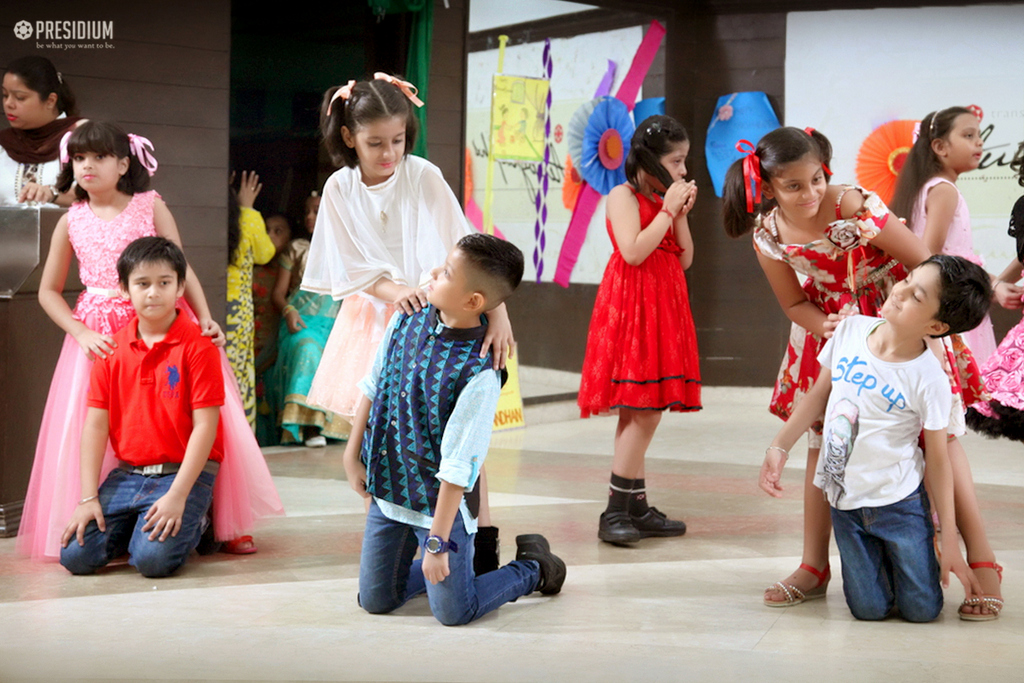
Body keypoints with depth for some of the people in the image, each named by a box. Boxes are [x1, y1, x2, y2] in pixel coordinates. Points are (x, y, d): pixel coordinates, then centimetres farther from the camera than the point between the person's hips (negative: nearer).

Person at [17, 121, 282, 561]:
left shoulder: (150, 207, 4)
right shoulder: (72, 222, 7)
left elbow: (181, 269, 2)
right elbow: (48, 291, 11)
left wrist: (205, 317, -12)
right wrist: (82, 333, -4)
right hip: (101, 335, 2)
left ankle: (226, 523, 4)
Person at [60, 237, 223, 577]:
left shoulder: (197, 346, -8)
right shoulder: (112, 348, 6)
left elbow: (205, 426, -12)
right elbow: (96, 424, 4)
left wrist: (177, 496, -20)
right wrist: (88, 497, -5)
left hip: (185, 473, -4)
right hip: (127, 475, 4)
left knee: (152, 558, -26)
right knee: (76, 555, -13)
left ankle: (192, 526, 8)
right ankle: (134, 524, 16)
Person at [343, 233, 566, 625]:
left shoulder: (479, 373, -25)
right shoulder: (407, 320, -6)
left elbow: (458, 467, -23)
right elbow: (372, 388, 9)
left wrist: (437, 541, -20)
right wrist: (352, 456, 10)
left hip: (439, 501, -6)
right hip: (385, 489, 6)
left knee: (454, 612, -1)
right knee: (376, 601, 11)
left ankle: (532, 567, 24)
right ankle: (445, 565, 36)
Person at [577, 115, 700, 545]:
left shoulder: (665, 201, 18)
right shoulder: (623, 196, -6)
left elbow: (685, 259, 13)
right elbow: (633, 252, -20)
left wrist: (681, 215, 1)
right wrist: (668, 210, -14)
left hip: (663, 308, 8)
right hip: (632, 306, -8)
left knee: (643, 413, 8)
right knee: (643, 412, -14)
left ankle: (636, 508, 11)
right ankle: (615, 511, -11)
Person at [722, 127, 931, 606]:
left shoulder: (855, 207, -27)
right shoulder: (768, 235, -14)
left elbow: (925, 264, -19)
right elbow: (795, 304, 0)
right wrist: (826, 327, -20)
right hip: (828, 331, 4)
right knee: (822, 444, 5)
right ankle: (814, 567, 14)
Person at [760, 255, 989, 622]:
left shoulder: (929, 379, -19)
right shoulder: (851, 330, -7)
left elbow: (937, 461, -11)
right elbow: (819, 394, 8)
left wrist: (949, 540, -8)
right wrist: (779, 447, 6)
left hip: (898, 500, -3)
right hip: (844, 502, 3)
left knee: (923, 610, 0)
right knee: (870, 610, 3)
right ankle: (878, 557, 33)